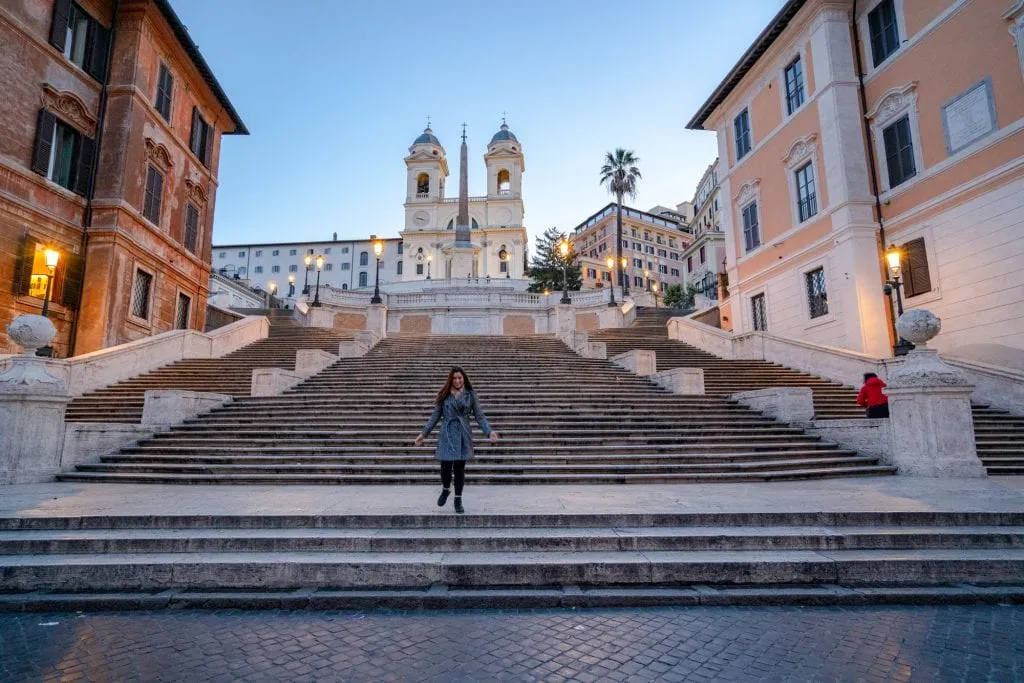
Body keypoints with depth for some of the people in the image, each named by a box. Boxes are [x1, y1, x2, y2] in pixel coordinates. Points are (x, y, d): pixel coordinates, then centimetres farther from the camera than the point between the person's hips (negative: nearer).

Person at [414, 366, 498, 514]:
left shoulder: (470, 394, 2)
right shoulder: (444, 395, 3)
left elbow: (479, 416, 1)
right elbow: (435, 416, 9)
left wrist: (489, 431, -12)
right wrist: (424, 433, 7)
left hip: (463, 436, 0)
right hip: (447, 435, 0)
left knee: (459, 469, 4)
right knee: (446, 467, -5)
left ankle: (458, 500, 22)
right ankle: (445, 490, 28)